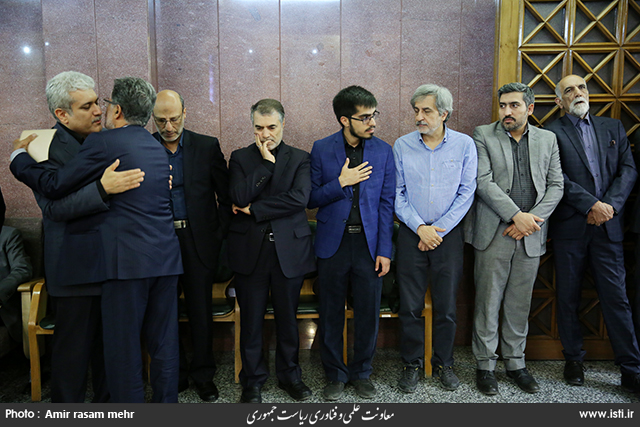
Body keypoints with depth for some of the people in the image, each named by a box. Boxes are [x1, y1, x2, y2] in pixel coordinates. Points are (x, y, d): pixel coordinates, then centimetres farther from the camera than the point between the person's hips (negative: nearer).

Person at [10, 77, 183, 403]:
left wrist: (19, 156, 13)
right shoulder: (156, 147, 15)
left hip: (128, 259, -7)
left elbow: (54, 185, -6)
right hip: (165, 257, 7)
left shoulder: (103, 143, -8)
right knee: (163, 344, 15)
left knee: (123, 347, 5)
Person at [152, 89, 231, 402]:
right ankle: (175, 375, 27)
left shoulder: (207, 147, 2)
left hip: (199, 242, -1)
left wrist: (220, 234, -2)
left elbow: (226, 196, 3)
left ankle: (203, 375, 24)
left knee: (201, 311, 7)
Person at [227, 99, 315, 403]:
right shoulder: (240, 158, 6)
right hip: (250, 250, 0)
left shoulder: (300, 159, 4)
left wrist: (254, 209, -11)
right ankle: (252, 380, 27)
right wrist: (267, 161, -11)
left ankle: (289, 375, 32)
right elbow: (240, 198, -11)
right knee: (251, 319, 9)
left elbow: (299, 198, -13)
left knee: (287, 317, 12)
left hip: (289, 250, 0)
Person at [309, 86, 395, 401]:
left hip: (368, 244, 1)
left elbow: (387, 203, 1)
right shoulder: (321, 149, -2)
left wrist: (384, 250, -3)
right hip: (333, 243, 0)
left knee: (368, 313, 9)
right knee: (331, 314, 10)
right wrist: (341, 183, -16)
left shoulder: (383, 151, 1)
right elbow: (311, 198, -1)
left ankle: (362, 373, 30)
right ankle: (335, 374, 29)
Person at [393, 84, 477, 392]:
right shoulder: (402, 146, 2)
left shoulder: (464, 145, 0)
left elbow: (466, 193, -2)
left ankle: (443, 364, 27)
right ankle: (411, 364, 22)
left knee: (447, 306, 8)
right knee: (410, 305, 5)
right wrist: (420, 227, -10)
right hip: (412, 234, 1)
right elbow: (398, 194, 1)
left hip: (449, 234, 0)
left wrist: (439, 230, -8)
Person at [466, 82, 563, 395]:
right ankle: (485, 364, 16)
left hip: (530, 236, 3)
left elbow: (555, 185, 7)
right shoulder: (483, 135, 2)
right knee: (488, 301, 3)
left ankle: (515, 362, 26)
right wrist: (516, 215, -16)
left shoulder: (547, 139, 12)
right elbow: (483, 182, -9)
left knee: (520, 303, 11)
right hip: (493, 234, -3)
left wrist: (532, 219, -8)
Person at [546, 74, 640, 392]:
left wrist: (610, 204, -8)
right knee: (568, 297, 7)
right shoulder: (551, 133, 2)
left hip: (607, 225, 3)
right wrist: (592, 205, -14)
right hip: (570, 226, -2)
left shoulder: (613, 127, 15)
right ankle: (573, 359, 23)